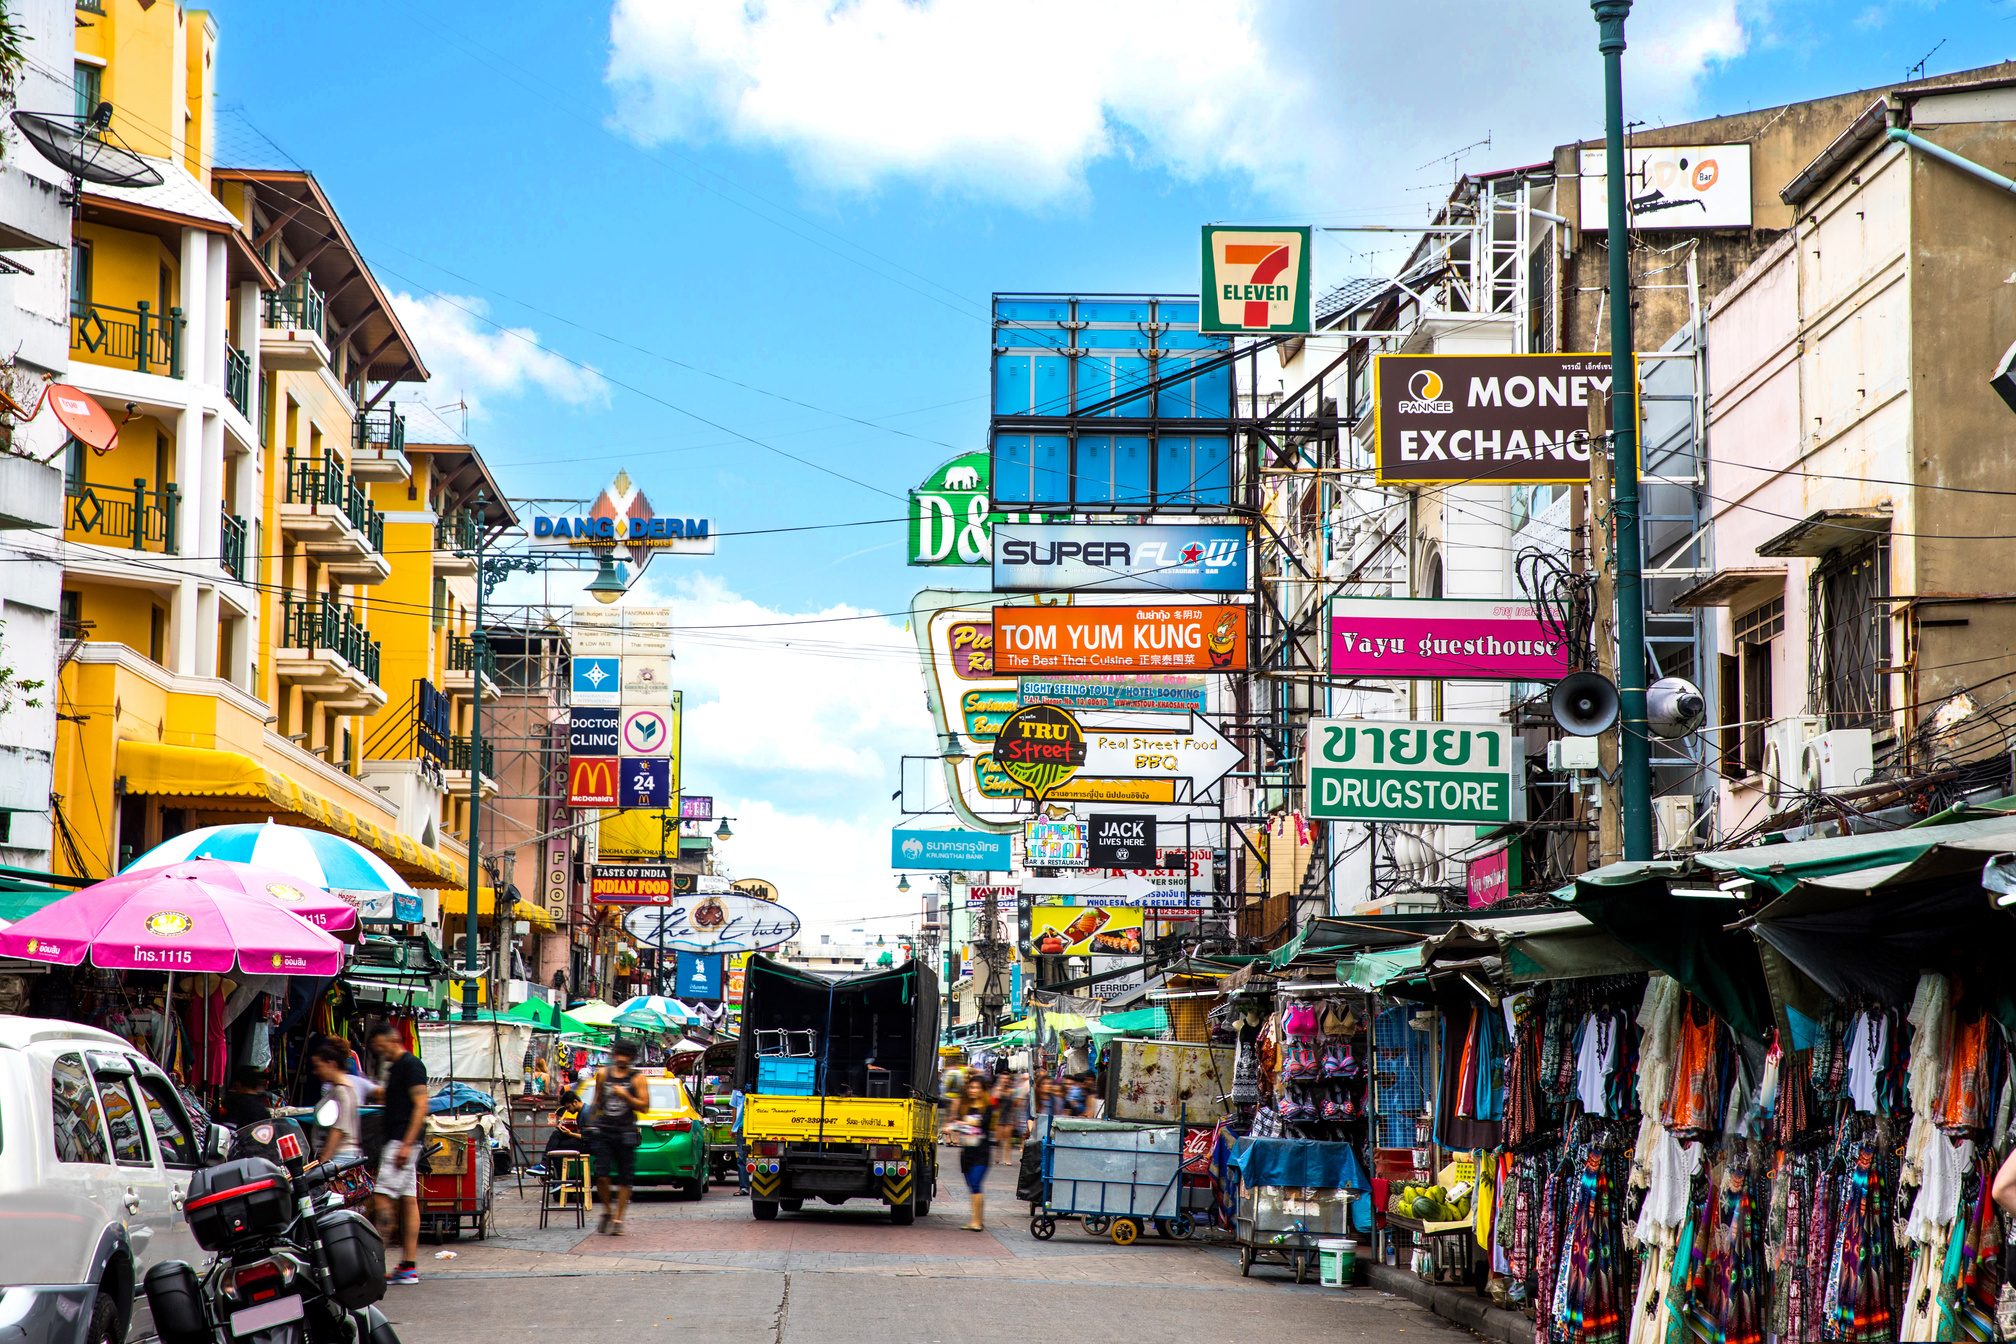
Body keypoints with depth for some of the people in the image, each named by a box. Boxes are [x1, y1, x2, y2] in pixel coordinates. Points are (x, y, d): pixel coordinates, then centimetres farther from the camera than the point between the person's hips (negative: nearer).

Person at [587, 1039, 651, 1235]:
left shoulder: (637, 1079, 2)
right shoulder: (603, 1074, 10)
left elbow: (644, 1106, -2)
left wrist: (625, 1096, -13)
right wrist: (591, 1121, 24)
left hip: (625, 1134, -2)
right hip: (603, 1131, 2)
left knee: (624, 1180, -1)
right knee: (601, 1176, -9)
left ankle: (618, 1219, 7)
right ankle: (607, 1212, 12)